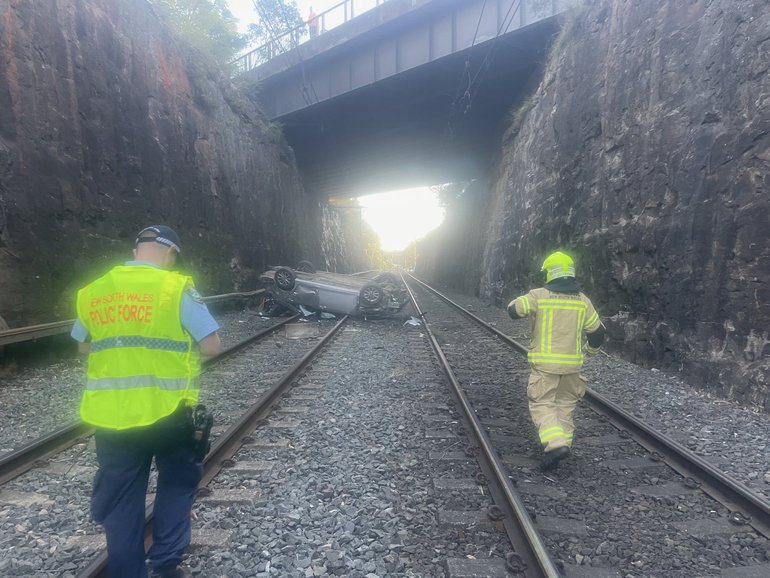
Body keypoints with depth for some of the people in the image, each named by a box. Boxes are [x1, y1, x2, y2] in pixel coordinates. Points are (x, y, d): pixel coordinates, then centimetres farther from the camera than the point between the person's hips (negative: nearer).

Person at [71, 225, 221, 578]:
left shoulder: (92, 291, 4)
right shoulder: (177, 288, -11)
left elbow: (85, 346, 18)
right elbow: (212, 346, -11)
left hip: (109, 415, 4)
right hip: (167, 411, -3)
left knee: (120, 500, 18)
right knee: (177, 483, 22)